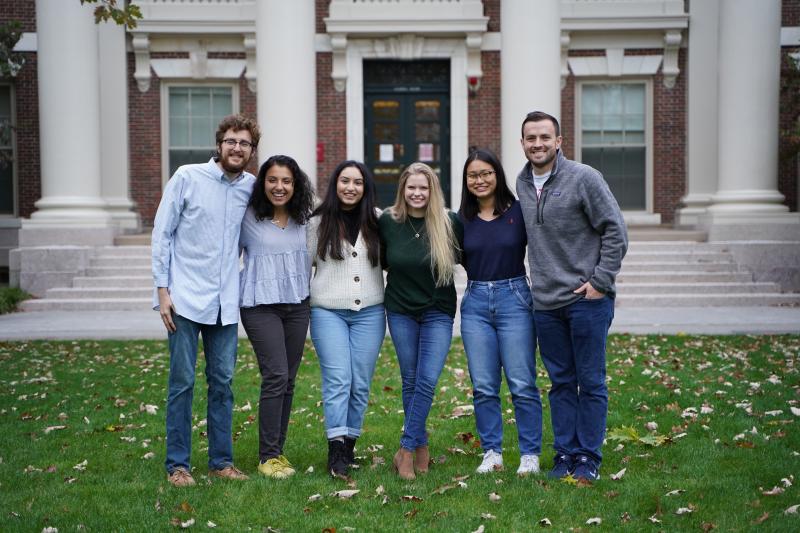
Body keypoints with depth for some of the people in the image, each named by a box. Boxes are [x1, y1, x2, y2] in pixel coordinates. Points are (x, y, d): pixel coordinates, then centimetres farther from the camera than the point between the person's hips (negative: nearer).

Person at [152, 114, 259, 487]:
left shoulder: (251, 187, 6)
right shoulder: (187, 177, -4)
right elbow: (162, 234, -3)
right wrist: (162, 289, -7)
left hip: (225, 302, 4)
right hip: (185, 298, -4)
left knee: (223, 382, 8)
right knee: (182, 382, 0)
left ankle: (221, 461, 19)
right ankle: (177, 464, 11)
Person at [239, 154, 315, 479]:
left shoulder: (302, 219, 8)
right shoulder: (247, 217, -5)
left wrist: (304, 288, 13)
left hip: (297, 305, 5)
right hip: (261, 304, -5)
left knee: (288, 380, 7)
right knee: (276, 376, -13)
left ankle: (277, 451, 17)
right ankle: (267, 457, -3)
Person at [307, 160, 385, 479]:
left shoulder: (377, 220, 6)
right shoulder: (318, 222, 2)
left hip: (369, 312, 2)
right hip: (328, 312, -2)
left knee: (360, 383, 4)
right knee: (338, 379, -10)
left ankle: (349, 443, 16)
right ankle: (336, 449, -11)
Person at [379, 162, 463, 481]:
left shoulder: (449, 223, -8)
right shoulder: (387, 221, -3)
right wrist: (400, 273, 8)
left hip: (438, 312, -2)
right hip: (400, 310, 2)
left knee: (427, 380, -11)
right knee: (410, 381, 7)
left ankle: (406, 449, -3)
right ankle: (421, 445, 21)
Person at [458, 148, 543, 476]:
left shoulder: (519, 211, -2)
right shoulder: (462, 220, 7)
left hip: (514, 298, -3)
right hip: (475, 303, 3)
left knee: (522, 384, -1)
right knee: (483, 386, 5)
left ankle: (530, 455, 10)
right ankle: (492, 453, 16)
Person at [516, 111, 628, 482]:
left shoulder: (584, 178, -8)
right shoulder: (522, 183, 10)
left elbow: (616, 232, -7)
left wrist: (600, 281, -11)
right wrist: (542, 278, 14)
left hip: (587, 299, -5)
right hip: (546, 303, 5)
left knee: (591, 382, 2)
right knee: (561, 383, 12)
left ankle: (588, 459, 11)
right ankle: (564, 455, 20)